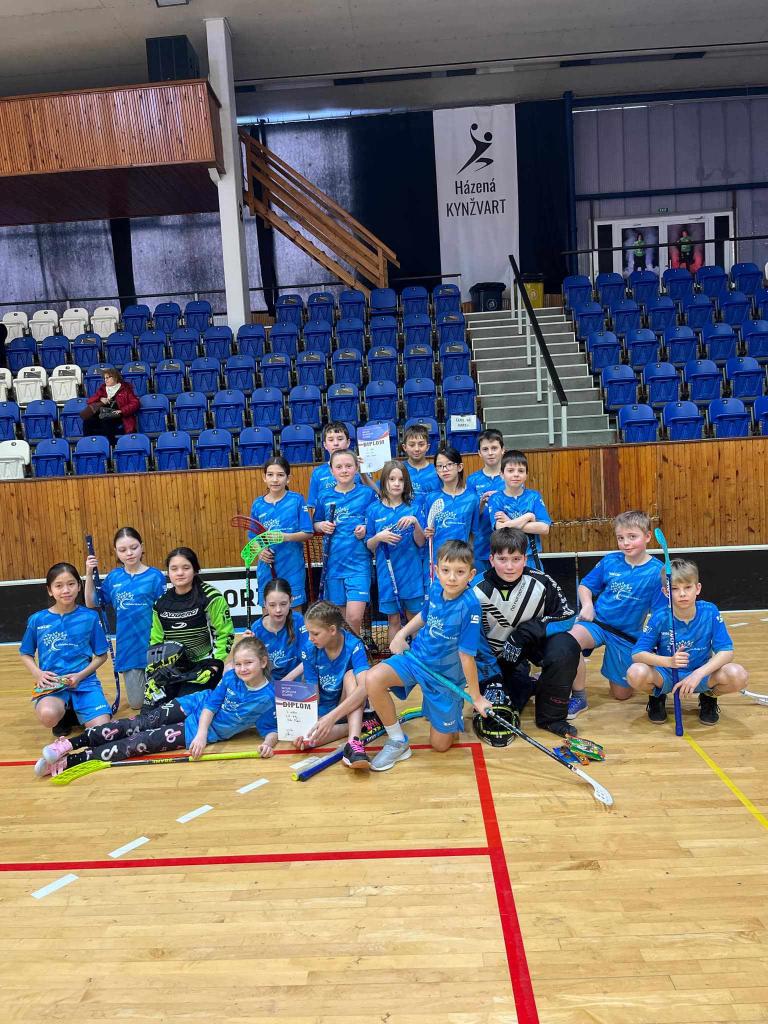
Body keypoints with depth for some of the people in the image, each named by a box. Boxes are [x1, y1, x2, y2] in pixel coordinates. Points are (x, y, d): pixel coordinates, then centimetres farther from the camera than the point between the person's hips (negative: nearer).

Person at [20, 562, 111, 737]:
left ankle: (76, 711, 13)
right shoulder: (37, 620, 2)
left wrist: (80, 676, -10)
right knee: (48, 716, -34)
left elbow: (101, 655, 5)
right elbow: (25, 654, 14)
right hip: (52, 684, 0)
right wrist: (37, 673, -5)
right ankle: (65, 714, 4)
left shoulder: (89, 617, -1)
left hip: (84, 681, 0)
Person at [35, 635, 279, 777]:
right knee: (139, 724, -14)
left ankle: (69, 761, -17)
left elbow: (271, 728, -11)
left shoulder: (268, 698, -18)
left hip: (207, 731, -3)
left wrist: (268, 743, -33)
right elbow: (211, 704, -6)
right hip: (195, 705, 3)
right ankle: (71, 743, -10)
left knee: (142, 742, -14)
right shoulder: (231, 677, -9)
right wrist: (202, 734, -20)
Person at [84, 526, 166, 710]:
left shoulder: (155, 576, -9)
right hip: (128, 648, 3)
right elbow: (92, 603, 8)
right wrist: (89, 574, -2)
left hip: (152, 647, -3)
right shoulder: (113, 577, 3)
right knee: (136, 703, 11)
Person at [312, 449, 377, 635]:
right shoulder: (325, 497, 6)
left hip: (358, 562, -3)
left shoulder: (367, 493, -1)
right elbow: (315, 525, 17)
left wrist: (366, 530, -14)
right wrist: (321, 526, -4)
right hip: (333, 562, 3)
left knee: (354, 616, -13)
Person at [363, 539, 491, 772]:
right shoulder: (435, 589, -11)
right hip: (416, 656, 4)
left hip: (446, 674, -4)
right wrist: (401, 634, 3)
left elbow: (466, 656, -22)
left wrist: (476, 697, -16)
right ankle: (398, 742, -4)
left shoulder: (469, 606, -28)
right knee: (373, 679, -25)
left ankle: (454, 709, 38)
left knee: (440, 745, 5)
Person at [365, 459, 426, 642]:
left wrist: (415, 522, -19)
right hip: (387, 573, 0)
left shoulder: (412, 507, 0)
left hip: (411, 571, 0)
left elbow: (421, 543, -2)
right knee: (393, 619, 9)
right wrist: (379, 537, -17)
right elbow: (369, 546, 4)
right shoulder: (374, 509, 1)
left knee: (414, 618, 8)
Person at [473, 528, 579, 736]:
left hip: (533, 643, 1)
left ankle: (550, 716, -12)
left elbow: (566, 618, -10)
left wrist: (531, 630, -25)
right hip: (497, 655, 0)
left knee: (566, 646, -30)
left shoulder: (542, 583, -18)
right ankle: (526, 685, 18)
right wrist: (491, 679, -24)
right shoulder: (478, 592, -20)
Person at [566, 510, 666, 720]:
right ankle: (578, 698, -13)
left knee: (621, 694, 8)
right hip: (597, 622, 1)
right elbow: (585, 586, 10)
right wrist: (587, 604, -10)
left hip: (627, 635, -1)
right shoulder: (610, 561, -3)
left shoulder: (657, 572, -11)